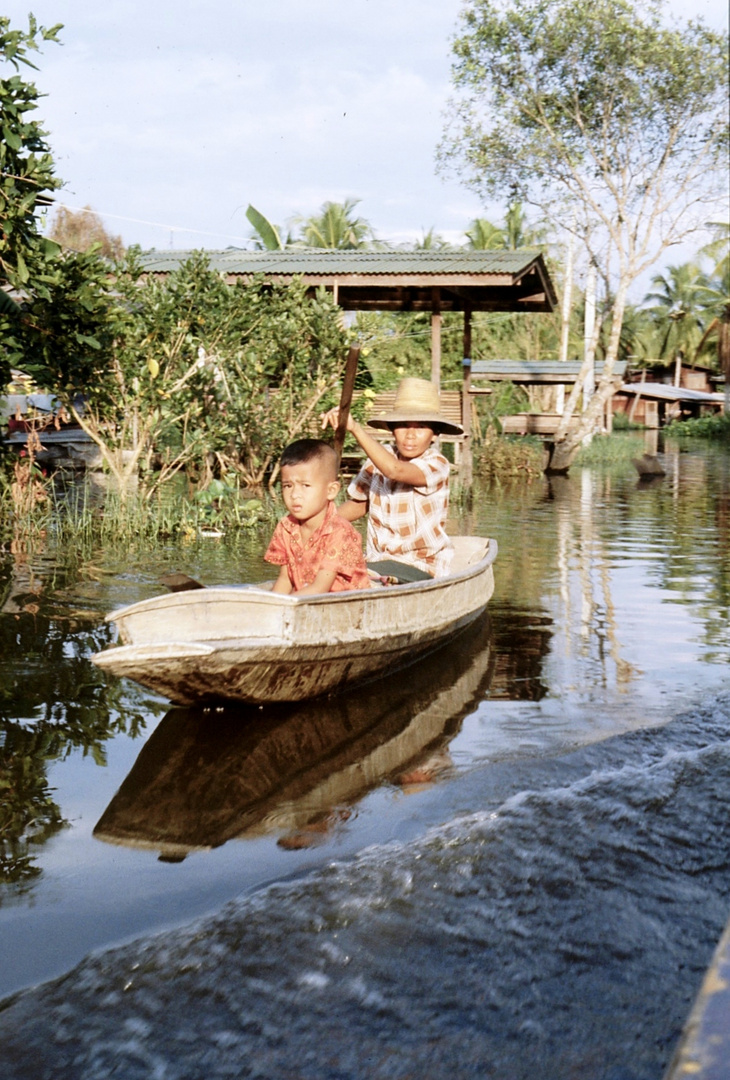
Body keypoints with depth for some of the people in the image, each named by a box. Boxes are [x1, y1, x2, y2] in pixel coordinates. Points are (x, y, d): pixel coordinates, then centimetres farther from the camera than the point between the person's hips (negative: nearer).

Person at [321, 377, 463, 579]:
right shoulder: (380, 457, 4)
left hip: (420, 568, -6)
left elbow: (394, 470, -33)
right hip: (377, 561, 6)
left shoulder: (436, 464, -13)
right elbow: (359, 504, 14)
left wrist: (355, 427, -39)